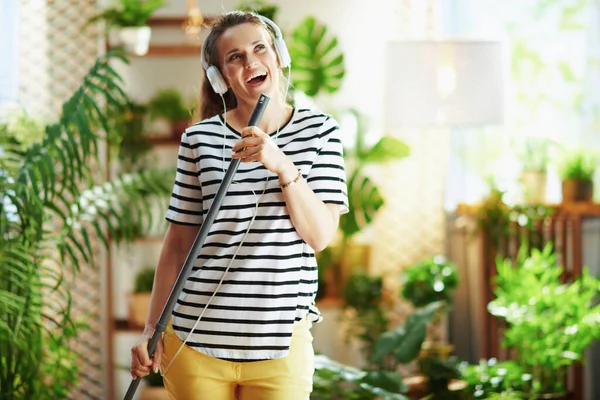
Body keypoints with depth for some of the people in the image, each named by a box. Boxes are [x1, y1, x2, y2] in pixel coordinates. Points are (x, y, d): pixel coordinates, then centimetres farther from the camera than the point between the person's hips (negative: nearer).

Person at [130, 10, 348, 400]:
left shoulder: (320, 130, 3)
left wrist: (282, 166, -18)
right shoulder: (200, 139, 0)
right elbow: (178, 242, 5)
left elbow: (321, 236, -5)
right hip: (197, 340, 0)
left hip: (281, 344, 0)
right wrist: (152, 329, 3)